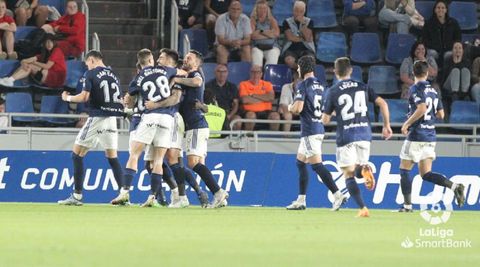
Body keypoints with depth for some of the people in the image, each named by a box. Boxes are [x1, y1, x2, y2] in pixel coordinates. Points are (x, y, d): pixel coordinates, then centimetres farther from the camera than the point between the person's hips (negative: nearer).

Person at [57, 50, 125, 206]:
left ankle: (77, 196, -3)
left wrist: (68, 98, 5)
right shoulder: (113, 75, 13)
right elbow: (121, 100, 13)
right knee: (112, 157, 10)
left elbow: (84, 97, -12)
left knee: (77, 154, 2)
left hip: (97, 118, -6)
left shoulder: (91, 73, -4)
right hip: (112, 118, 6)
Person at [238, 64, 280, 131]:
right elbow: (245, 100, -8)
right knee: (251, 115, -36)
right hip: (251, 111, -2)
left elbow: (271, 98, -3)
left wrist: (253, 95, -3)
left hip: (265, 112, 2)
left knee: (275, 115, -28)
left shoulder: (267, 84, 15)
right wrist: (264, 99, 0)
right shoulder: (244, 85, 9)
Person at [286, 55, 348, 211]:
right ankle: (301, 201, 19)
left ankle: (338, 195, -22)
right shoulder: (320, 86, 14)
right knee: (300, 162, 17)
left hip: (310, 130, -9)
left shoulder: (303, 85, -11)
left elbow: (298, 108, -20)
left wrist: (290, 107, 3)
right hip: (319, 128, 9)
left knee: (316, 165, -12)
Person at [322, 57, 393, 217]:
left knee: (349, 174, 2)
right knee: (358, 171, 18)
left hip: (346, 136, -3)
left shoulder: (333, 91, -1)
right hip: (364, 133, 3)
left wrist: (325, 115, 26)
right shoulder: (362, 87, 8)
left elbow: (325, 120, 2)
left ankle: (363, 209, -14)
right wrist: (386, 126, 11)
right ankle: (364, 169, -20)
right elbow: (382, 103, 2)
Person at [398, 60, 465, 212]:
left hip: (416, 136, -7)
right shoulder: (432, 91, 12)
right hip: (430, 137, 7)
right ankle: (454, 186, -10)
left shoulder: (415, 88, -10)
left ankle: (407, 205, 2)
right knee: (426, 174, 8)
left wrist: (407, 124, -16)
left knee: (404, 170, 5)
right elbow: (441, 114, 15)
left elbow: (422, 108, -25)